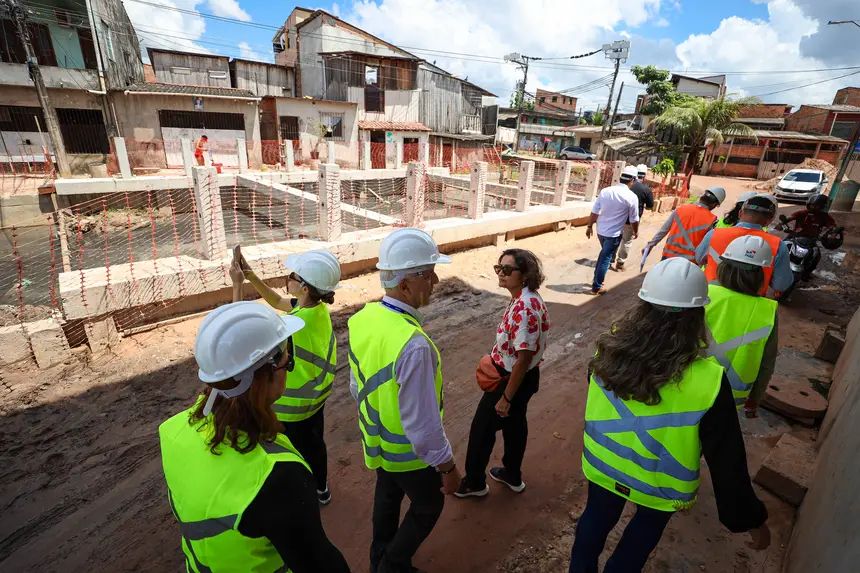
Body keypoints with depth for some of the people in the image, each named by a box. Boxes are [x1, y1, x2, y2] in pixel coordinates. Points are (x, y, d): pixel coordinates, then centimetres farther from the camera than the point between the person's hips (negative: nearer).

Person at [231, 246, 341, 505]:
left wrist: (237, 285, -19)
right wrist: (251, 275, -4)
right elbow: (277, 302, 5)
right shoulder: (318, 307, -13)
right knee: (315, 442, 28)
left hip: (294, 404, -8)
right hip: (316, 395, 8)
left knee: (299, 452, 18)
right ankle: (321, 489, 50)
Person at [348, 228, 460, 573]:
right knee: (429, 504, 23)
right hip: (408, 450, -7)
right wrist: (448, 467, -15)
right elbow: (423, 424, -30)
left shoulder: (363, 318, -13)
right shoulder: (413, 345, -39)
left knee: (387, 498, 30)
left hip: (377, 438, 7)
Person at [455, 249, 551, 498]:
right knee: (514, 424, 25)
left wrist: (505, 397, -21)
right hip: (523, 377, 9)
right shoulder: (526, 299, -1)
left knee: (482, 428, 10)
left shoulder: (524, 308, -32)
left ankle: (474, 482, 31)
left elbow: (524, 357, -29)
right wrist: (495, 360, 18)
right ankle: (512, 476, 45)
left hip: (513, 379, -9)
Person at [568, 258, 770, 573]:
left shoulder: (610, 349, -23)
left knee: (596, 520, 28)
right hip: (660, 484, -2)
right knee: (643, 531, 29)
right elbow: (727, 461, -20)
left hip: (603, 464, 2)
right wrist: (750, 518, -4)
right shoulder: (707, 381, -32)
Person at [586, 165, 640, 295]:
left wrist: (589, 226, 12)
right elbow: (634, 219, -4)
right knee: (606, 258, 6)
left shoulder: (605, 191, -3)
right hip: (614, 233, -5)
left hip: (601, 230, 5)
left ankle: (597, 280, 32)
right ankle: (596, 287, 13)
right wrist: (636, 231, 13)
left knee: (604, 254, 25)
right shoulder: (632, 197, -13)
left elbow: (594, 212, 0)